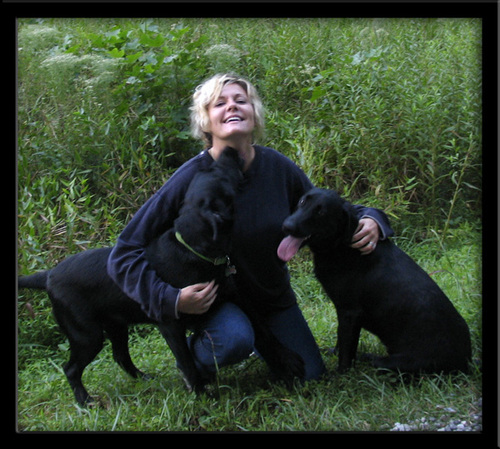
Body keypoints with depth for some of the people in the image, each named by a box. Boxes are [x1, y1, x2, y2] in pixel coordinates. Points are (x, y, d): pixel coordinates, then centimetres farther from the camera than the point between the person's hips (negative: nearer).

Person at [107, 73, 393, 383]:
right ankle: (195, 354, 0)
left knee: (311, 376, 7)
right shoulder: (192, 178, -24)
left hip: (273, 296, 5)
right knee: (235, 338, -36)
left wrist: (369, 220, -16)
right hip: (215, 297, -4)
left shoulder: (277, 166, -13)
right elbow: (124, 253, -22)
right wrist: (172, 300, -32)